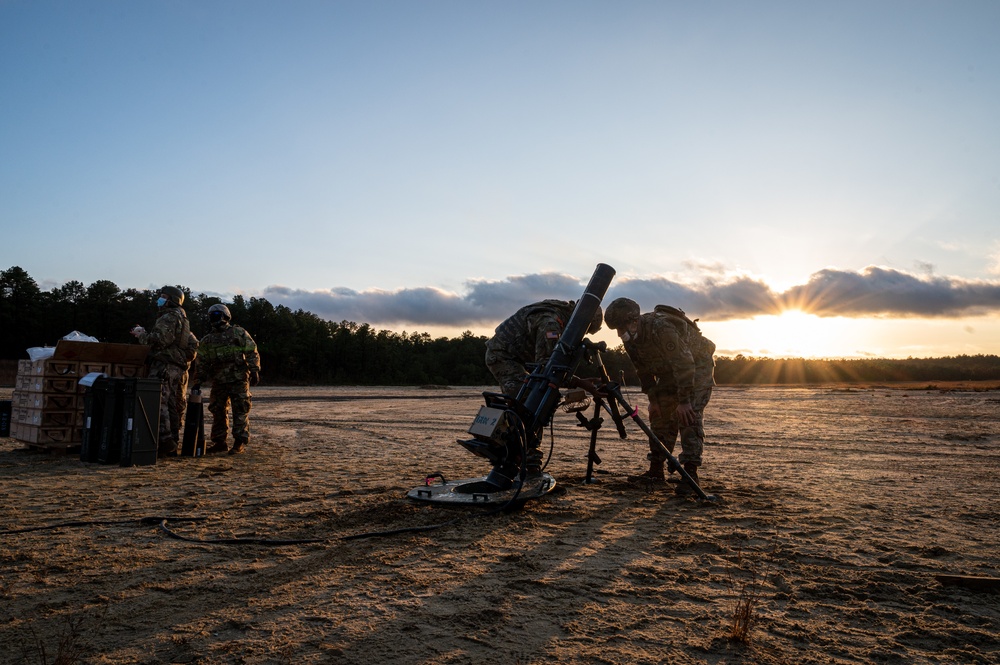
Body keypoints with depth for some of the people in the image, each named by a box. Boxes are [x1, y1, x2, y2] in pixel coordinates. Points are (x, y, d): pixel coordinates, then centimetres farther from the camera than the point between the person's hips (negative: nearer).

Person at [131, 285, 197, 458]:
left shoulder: (169, 317, -7)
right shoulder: (183, 319, 24)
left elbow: (160, 340, -18)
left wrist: (142, 334, -1)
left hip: (164, 366, -10)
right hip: (180, 368, 10)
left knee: (159, 402, -13)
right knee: (175, 405, 9)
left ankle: (165, 441, -19)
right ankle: (173, 445, 13)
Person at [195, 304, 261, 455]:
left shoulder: (239, 333, 4)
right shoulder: (207, 340, 16)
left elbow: (252, 353, -1)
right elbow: (202, 363, 17)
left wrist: (254, 371, -11)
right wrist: (199, 381, 8)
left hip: (239, 379, -5)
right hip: (218, 381, 5)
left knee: (240, 411, -6)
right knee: (217, 411, 7)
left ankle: (240, 443, -4)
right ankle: (219, 442, 16)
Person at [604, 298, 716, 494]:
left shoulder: (661, 328, -37)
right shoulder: (630, 339, -10)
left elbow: (684, 364, -34)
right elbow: (644, 370, 3)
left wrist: (684, 401, -31)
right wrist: (653, 399, 0)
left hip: (698, 364, -8)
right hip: (669, 370, 8)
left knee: (689, 416, -20)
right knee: (660, 414, 5)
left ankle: (690, 473, -17)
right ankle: (656, 469, 11)